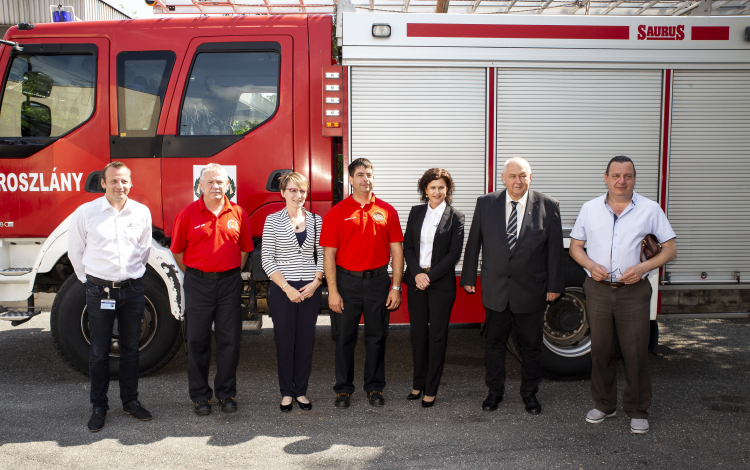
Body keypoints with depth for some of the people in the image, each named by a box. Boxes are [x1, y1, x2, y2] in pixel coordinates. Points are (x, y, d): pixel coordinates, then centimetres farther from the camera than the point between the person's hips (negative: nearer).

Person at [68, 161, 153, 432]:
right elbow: (75, 251, 6)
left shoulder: (142, 212, 3)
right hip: (99, 290, -2)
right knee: (99, 352, 5)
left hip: (133, 288, 2)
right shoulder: (86, 212, -4)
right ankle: (99, 407, 17)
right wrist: (90, 280, 9)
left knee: (131, 348, 11)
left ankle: (130, 401, 24)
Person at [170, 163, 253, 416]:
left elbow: (244, 249, 11)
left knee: (230, 340, 6)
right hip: (198, 283, -1)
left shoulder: (238, 214, 2)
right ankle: (200, 395, 18)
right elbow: (177, 251, 4)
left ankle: (226, 392, 20)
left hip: (229, 282, 1)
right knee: (197, 341, 6)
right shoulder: (187, 214, -2)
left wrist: (232, 274, 9)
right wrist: (194, 275, 6)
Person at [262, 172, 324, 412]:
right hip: (282, 289, -2)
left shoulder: (316, 220, 6)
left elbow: (321, 255, 6)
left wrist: (315, 282, -8)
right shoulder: (273, 220, -2)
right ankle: (286, 392, 18)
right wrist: (287, 288, -12)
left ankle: (301, 391, 21)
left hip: (311, 289, 2)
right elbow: (267, 259, -6)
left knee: (306, 341, 7)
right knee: (285, 341, 4)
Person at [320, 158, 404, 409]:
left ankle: (374, 388, 25)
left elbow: (396, 250, 4)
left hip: (378, 281, 1)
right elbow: (329, 254, -3)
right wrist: (332, 291, -9)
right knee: (345, 337, 7)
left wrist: (396, 287, -1)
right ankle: (343, 388, 21)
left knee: (377, 337, 10)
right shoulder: (337, 212, -1)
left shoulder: (387, 211, 4)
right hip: (347, 281, -1)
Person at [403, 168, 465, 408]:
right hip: (415, 281, 3)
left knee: (437, 335, 3)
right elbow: (408, 246, 5)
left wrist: (430, 276, -14)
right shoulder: (416, 212, 7)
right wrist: (417, 273, -9)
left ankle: (431, 389, 13)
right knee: (418, 333, 9)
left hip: (442, 284, -3)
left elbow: (454, 253, -7)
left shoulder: (455, 216, -2)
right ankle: (418, 383, 23)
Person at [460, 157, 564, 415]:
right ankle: (495, 391, 29)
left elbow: (555, 248, -1)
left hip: (531, 290, -1)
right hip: (495, 289, 1)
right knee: (494, 343, 12)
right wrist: (469, 277, 5)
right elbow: (473, 243, 5)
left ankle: (530, 393, 29)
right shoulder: (485, 203, 1)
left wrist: (554, 285, -2)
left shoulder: (548, 206, -3)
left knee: (531, 345, 11)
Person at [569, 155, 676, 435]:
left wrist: (643, 267, -15)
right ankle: (604, 405, 26)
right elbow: (575, 246, 11)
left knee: (636, 352, 1)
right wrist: (590, 265, -9)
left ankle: (637, 410, 17)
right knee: (601, 350, 10)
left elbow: (670, 249, 1)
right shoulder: (590, 209, 6)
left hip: (634, 290, -2)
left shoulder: (650, 209, 0)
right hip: (598, 289, 2)